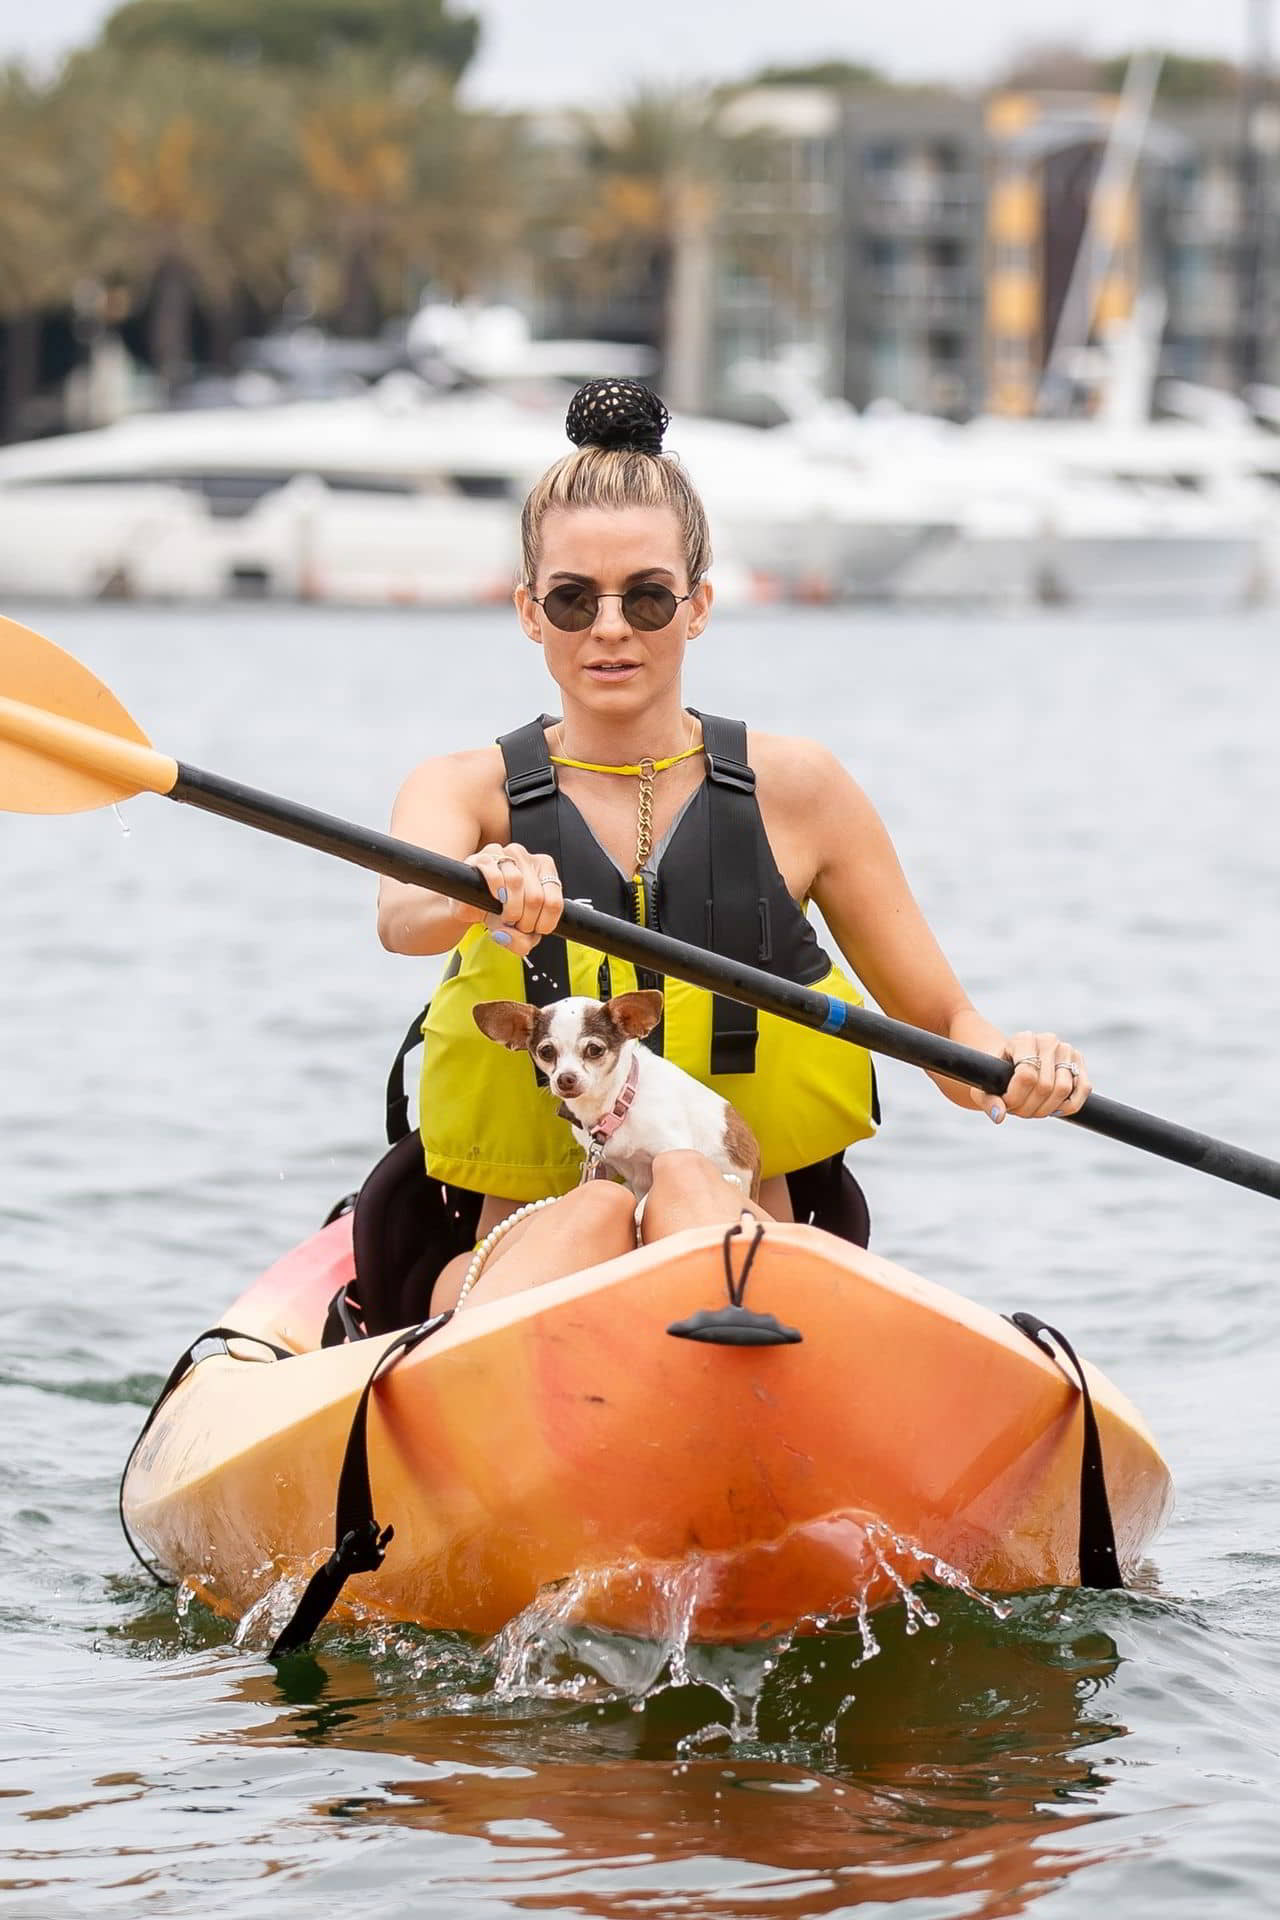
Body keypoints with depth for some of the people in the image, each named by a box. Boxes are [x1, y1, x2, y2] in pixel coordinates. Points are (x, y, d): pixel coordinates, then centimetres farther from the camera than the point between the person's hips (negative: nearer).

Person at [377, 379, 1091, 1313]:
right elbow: (402, 915, -21)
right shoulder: (468, 788, 4)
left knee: (689, 1185, -31)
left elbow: (942, 1025, 8)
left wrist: (1015, 1063, -17)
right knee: (594, 1210, -33)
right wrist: (481, 887, -46)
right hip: (521, 1263, 0)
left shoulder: (794, 788, 6)